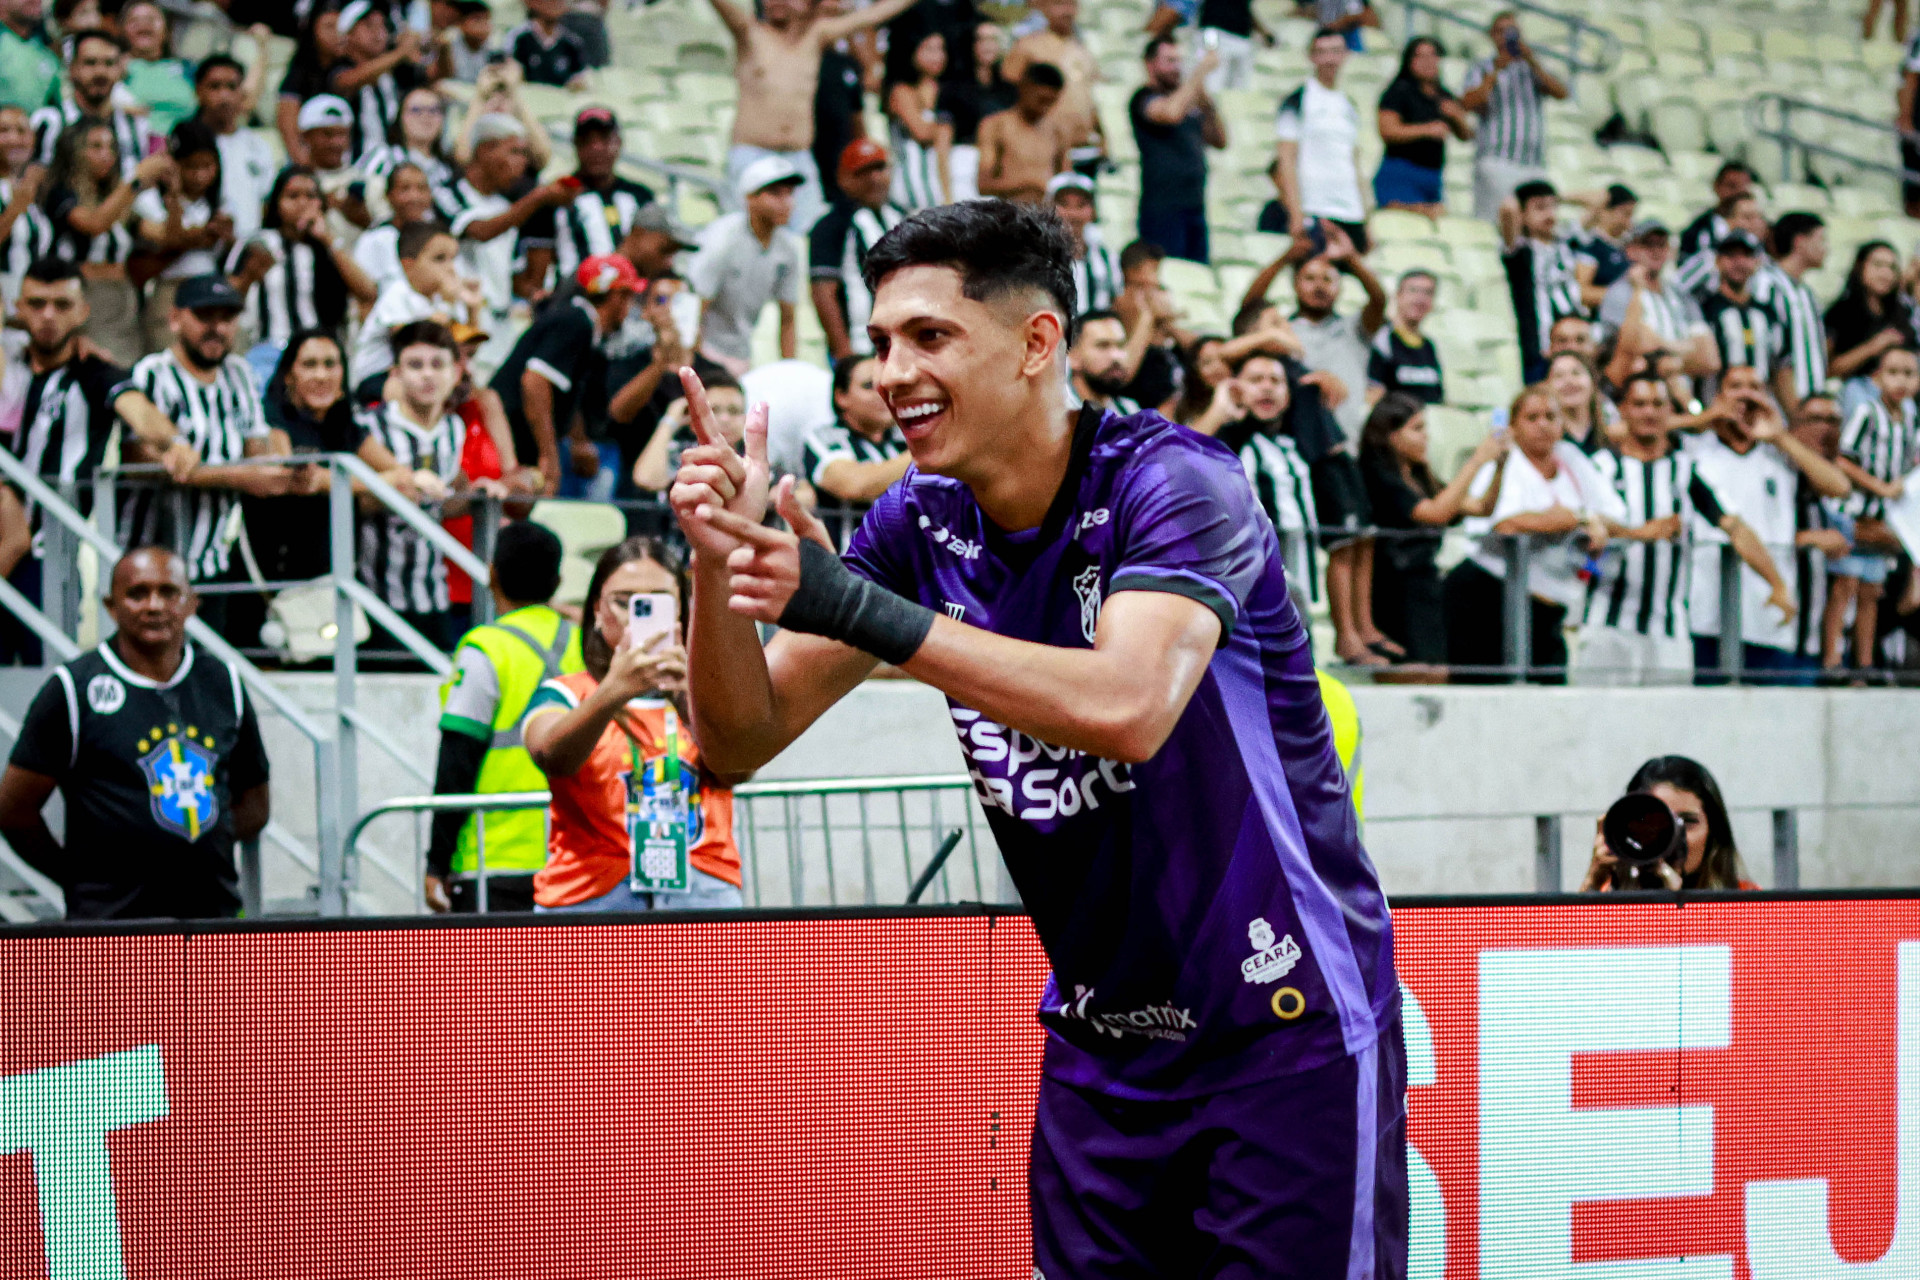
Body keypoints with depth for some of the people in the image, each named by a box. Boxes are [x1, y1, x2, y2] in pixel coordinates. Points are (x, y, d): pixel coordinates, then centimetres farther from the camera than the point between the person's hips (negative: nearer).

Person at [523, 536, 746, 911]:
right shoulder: (564, 694, 13)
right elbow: (552, 756, -11)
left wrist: (691, 694, -20)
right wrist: (613, 692, -29)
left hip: (703, 895, 2)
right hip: (591, 895, -2)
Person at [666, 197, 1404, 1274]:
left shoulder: (1171, 480, -16)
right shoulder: (920, 527, 1)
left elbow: (1129, 708, -33)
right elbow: (742, 737, 1)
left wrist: (864, 612, -35)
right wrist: (724, 568, -19)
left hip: (1288, 1025, -5)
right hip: (1101, 1050, 6)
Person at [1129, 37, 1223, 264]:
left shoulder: (1187, 100, 20)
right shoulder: (1144, 98, -4)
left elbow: (1219, 141, 18)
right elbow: (1172, 113, -26)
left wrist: (1206, 103, 3)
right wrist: (1200, 71, -17)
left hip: (1195, 207, 8)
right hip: (1163, 209, -8)